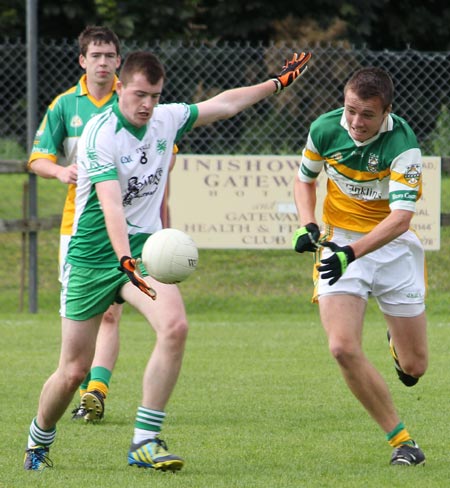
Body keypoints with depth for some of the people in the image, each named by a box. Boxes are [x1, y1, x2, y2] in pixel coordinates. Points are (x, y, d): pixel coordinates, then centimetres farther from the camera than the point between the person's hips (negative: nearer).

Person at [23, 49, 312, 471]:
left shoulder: (165, 120, 0)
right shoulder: (100, 135, -20)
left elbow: (222, 104, 19)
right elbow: (111, 206, -33)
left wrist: (277, 83, 24)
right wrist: (127, 262, -46)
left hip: (145, 245, 5)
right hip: (93, 254, -4)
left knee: (174, 326, -25)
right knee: (74, 370, -1)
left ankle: (145, 441, -19)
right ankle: (39, 440, 30)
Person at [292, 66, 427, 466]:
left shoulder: (402, 144, -22)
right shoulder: (325, 129, -10)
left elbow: (401, 217, -31)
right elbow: (305, 179, 10)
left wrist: (352, 252, -42)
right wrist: (308, 226, -8)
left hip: (391, 245, -2)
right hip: (338, 241, 2)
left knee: (414, 367, 3)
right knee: (343, 347, -20)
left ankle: (397, 341, 43)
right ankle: (400, 439, -6)